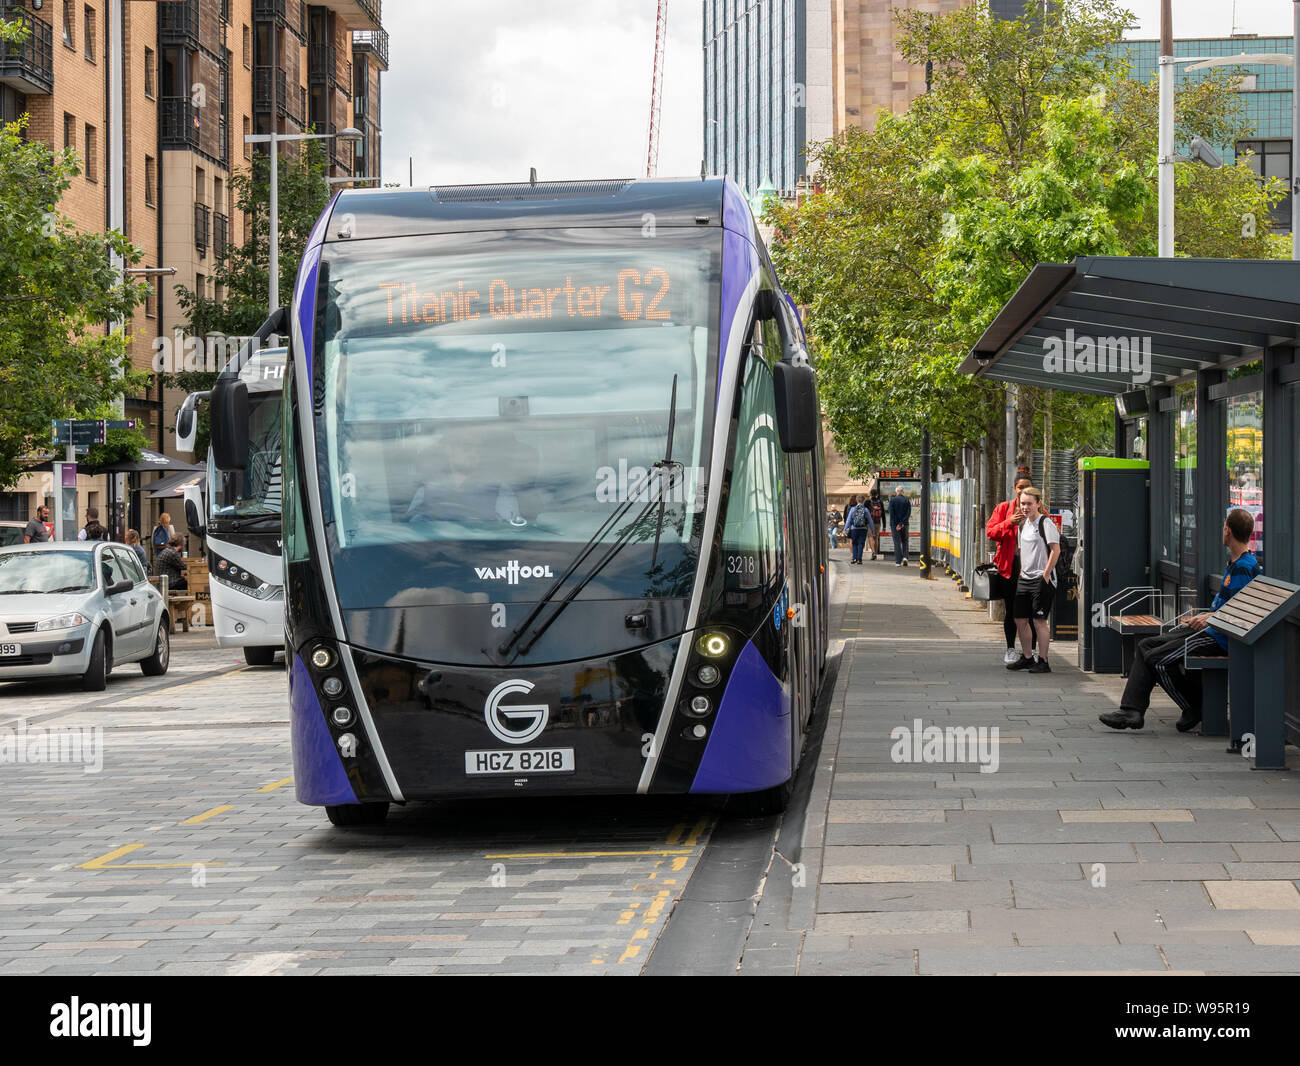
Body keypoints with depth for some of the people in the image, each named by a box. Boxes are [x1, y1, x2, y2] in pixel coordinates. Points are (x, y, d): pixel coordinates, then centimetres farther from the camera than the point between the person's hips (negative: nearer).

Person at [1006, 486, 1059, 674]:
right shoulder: (1023, 524, 14)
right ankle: (1026, 658, 23)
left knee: (1038, 620, -8)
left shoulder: (1045, 523, -10)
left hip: (1042, 579, -8)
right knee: (1020, 619, 10)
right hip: (1025, 579, 8)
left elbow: (1056, 550, -16)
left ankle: (1043, 662, -3)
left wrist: (1045, 575, -17)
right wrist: (1022, 571, 16)